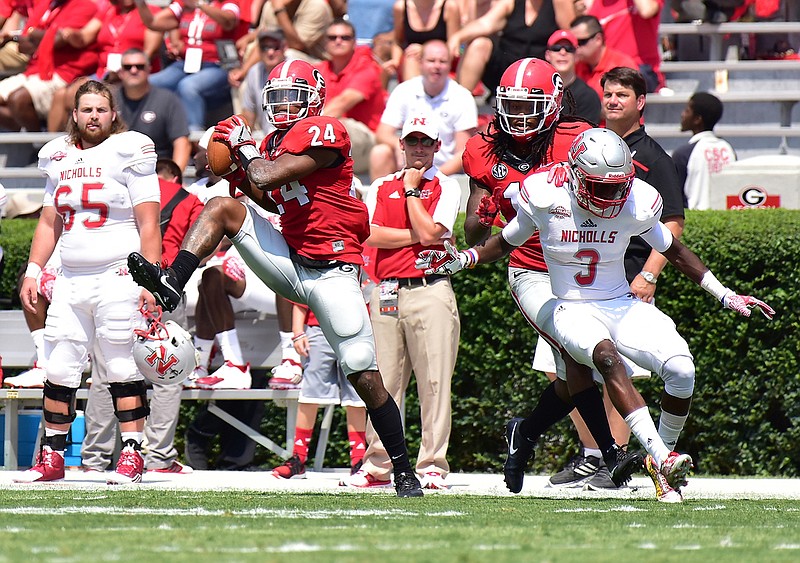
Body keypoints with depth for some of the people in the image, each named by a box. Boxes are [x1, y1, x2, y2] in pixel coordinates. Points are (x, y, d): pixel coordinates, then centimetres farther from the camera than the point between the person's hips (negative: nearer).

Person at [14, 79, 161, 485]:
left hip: (118, 279, -6)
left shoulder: (129, 153, -3)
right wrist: (32, 273, 12)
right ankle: (51, 458, 11)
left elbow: (148, 224, -7)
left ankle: (131, 457, -2)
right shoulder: (59, 158, 14)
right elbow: (49, 223, 21)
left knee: (123, 370, -6)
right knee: (59, 370, 5)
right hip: (71, 280, 6)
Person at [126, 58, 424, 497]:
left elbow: (268, 178, -21)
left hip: (332, 272, -7)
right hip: (289, 261, 7)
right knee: (222, 208, -10)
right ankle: (171, 285, -22)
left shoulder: (323, 133, -14)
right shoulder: (275, 142, 11)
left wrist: (244, 145, -3)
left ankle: (403, 471, 3)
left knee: (365, 377, -8)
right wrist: (237, 168, 10)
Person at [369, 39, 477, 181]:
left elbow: (463, 153, -5)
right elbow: (382, 135, -2)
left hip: (447, 169, -3)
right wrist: (398, 145, -27)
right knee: (380, 153, -25)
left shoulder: (462, 98, -3)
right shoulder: (404, 91, 3)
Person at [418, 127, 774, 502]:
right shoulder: (545, 197, -11)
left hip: (623, 306, 3)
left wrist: (727, 297, 12)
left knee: (681, 370, -22)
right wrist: (459, 260, -6)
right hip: (573, 311, -3)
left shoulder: (637, 205, -6)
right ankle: (661, 459, -46)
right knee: (606, 355, -37)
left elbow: (674, 252, 12)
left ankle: (663, 453, 3)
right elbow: (506, 243, 9)